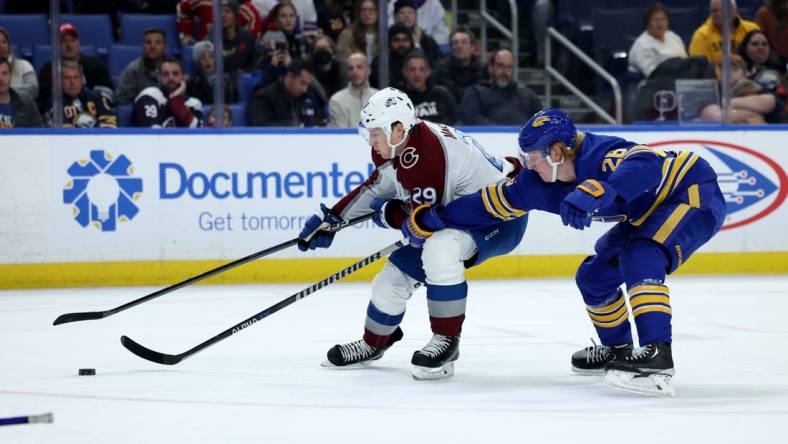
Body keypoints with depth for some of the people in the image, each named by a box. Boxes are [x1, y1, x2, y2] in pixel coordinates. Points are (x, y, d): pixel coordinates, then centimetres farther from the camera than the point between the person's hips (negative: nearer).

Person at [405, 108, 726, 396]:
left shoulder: (599, 153, -32)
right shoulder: (541, 181, -5)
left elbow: (646, 165, -51)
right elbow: (497, 201, 4)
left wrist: (594, 193, -63)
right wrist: (432, 220, 3)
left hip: (696, 193, -10)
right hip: (649, 213, 10)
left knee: (640, 258, -32)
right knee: (593, 277, 12)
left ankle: (657, 357, -40)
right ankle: (617, 350, 35)